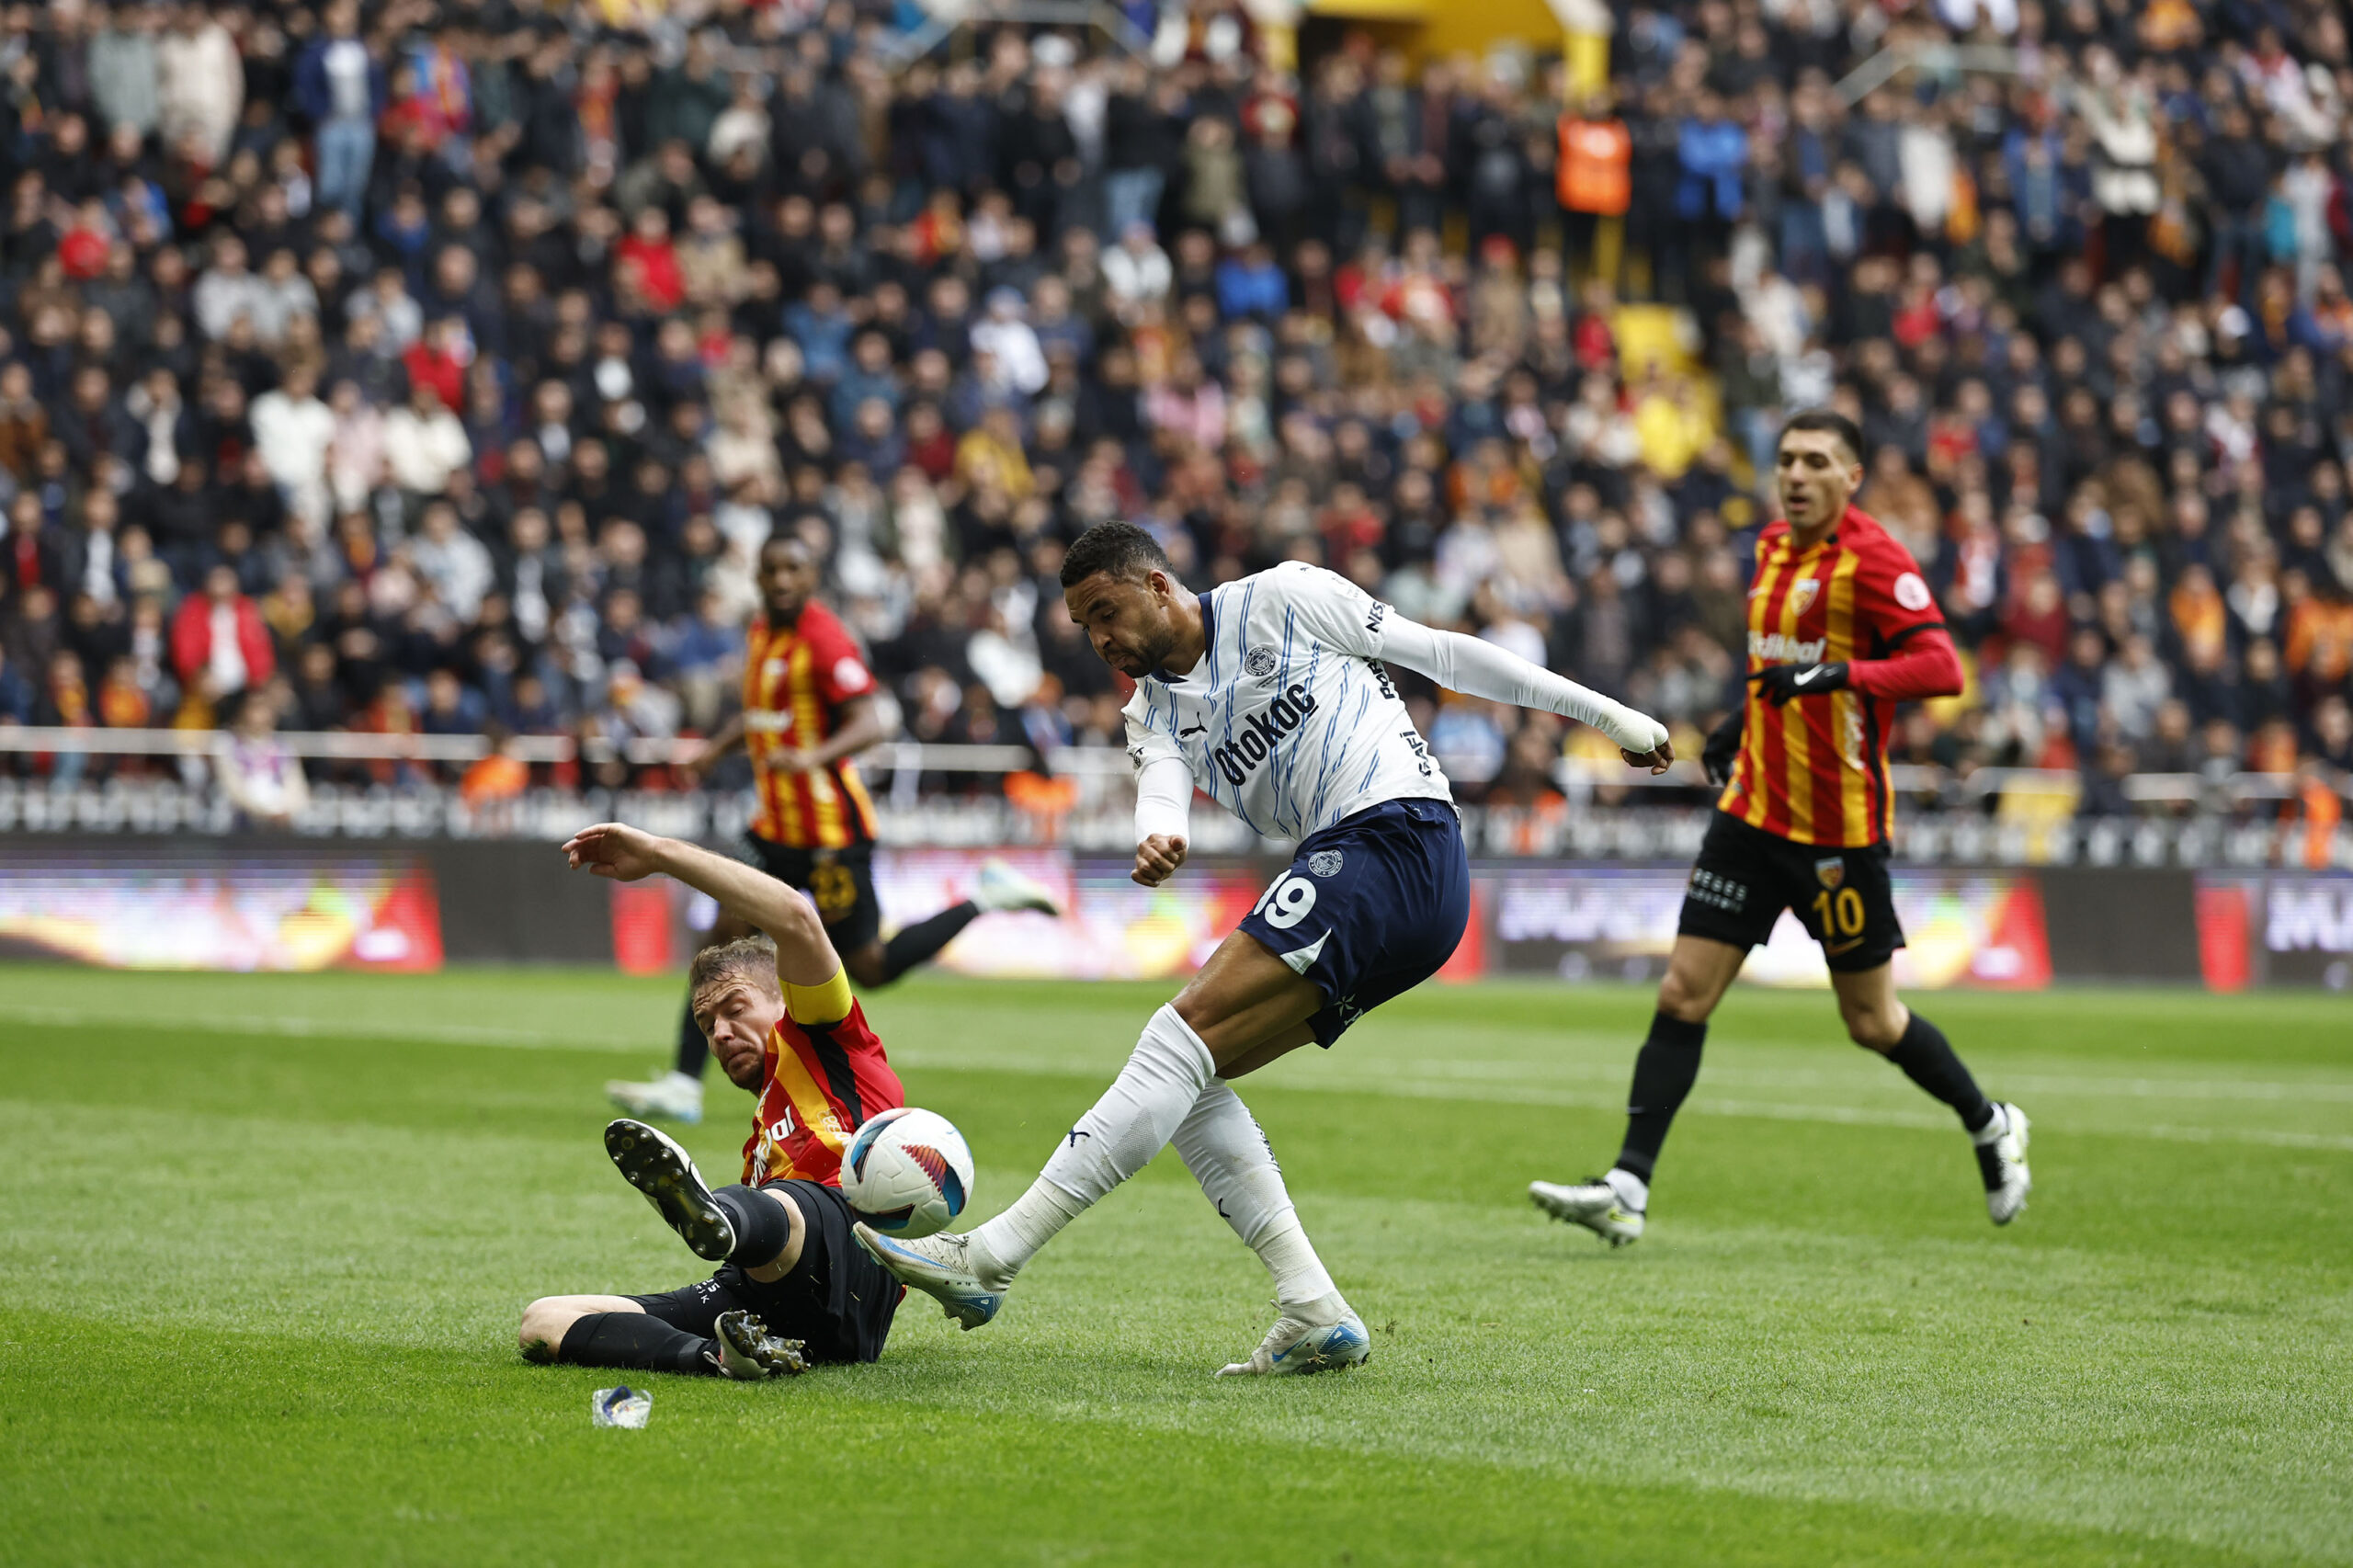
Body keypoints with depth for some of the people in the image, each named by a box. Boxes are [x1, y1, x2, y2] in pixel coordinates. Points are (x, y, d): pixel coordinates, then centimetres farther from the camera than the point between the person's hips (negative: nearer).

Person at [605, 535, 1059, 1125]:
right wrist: (716, 749, 13)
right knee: (727, 937, -2)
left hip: (832, 830, -8)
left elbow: (868, 725, -25)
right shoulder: (762, 632, 11)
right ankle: (684, 1086, -2)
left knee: (871, 967, -4)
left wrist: (813, 757, -42)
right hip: (779, 827, 8)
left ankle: (987, 899, 11)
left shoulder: (824, 640, -16)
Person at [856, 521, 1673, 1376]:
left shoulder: (1282, 599, 3)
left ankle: (990, 1258, -23)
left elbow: (1441, 652, 8)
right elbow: (1162, 788, -2)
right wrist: (1158, 837, -28)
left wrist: (1602, 711, 10)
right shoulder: (1152, 712, 19)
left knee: (1185, 1038, -16)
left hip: (1397, 833, -8)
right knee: (1191, 1083, 1)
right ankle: (1316, 1314, -3)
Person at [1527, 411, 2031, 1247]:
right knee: (1683, 994, -4)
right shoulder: (1773, 549, 12)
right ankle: (1627, 1189, -7)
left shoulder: (1871, 557, -12)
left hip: (1840, 825, -6)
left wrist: (1839, 675, -34)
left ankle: (1992, 1128, 30)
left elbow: (1942, 667, -23)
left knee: (1871, 1021, 5)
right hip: (1753, 809, 7)